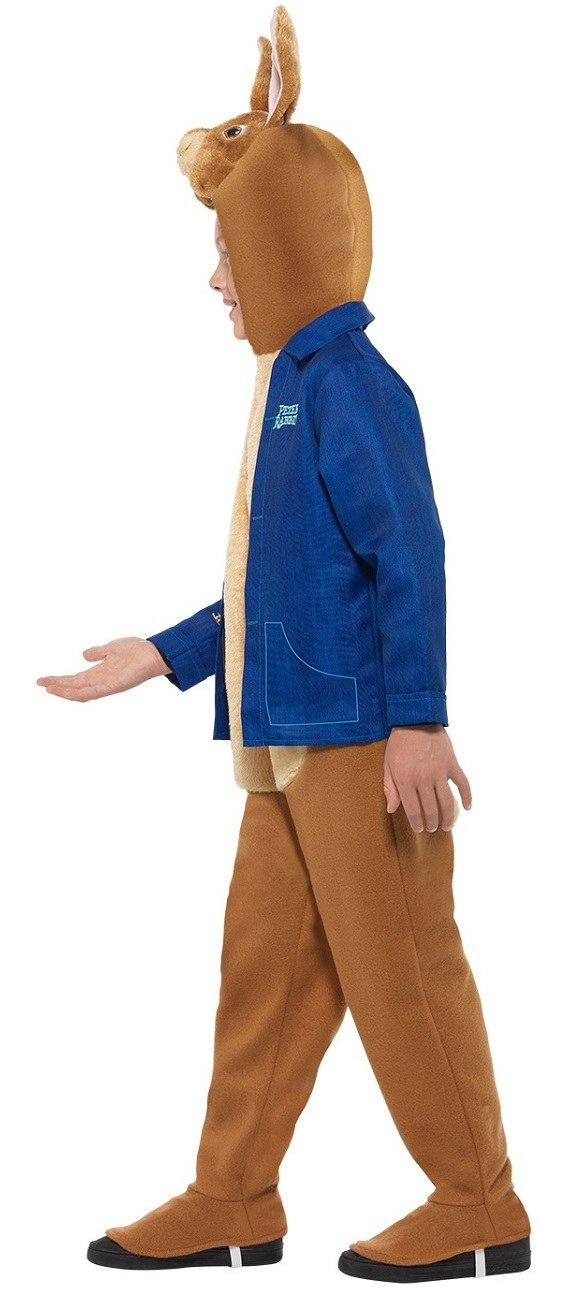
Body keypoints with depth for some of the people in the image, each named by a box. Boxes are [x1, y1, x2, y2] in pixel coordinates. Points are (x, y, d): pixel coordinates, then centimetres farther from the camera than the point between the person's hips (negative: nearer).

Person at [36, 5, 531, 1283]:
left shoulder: (351, 387, -14)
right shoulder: (293, 388, 15)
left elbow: (411, 559, -19)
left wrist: (418, 720, -22)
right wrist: (162, 656, 21)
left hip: (360, 741, -10)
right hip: (286, 743, 10)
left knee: (400, 972, -1)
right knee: (264, 965, 13)